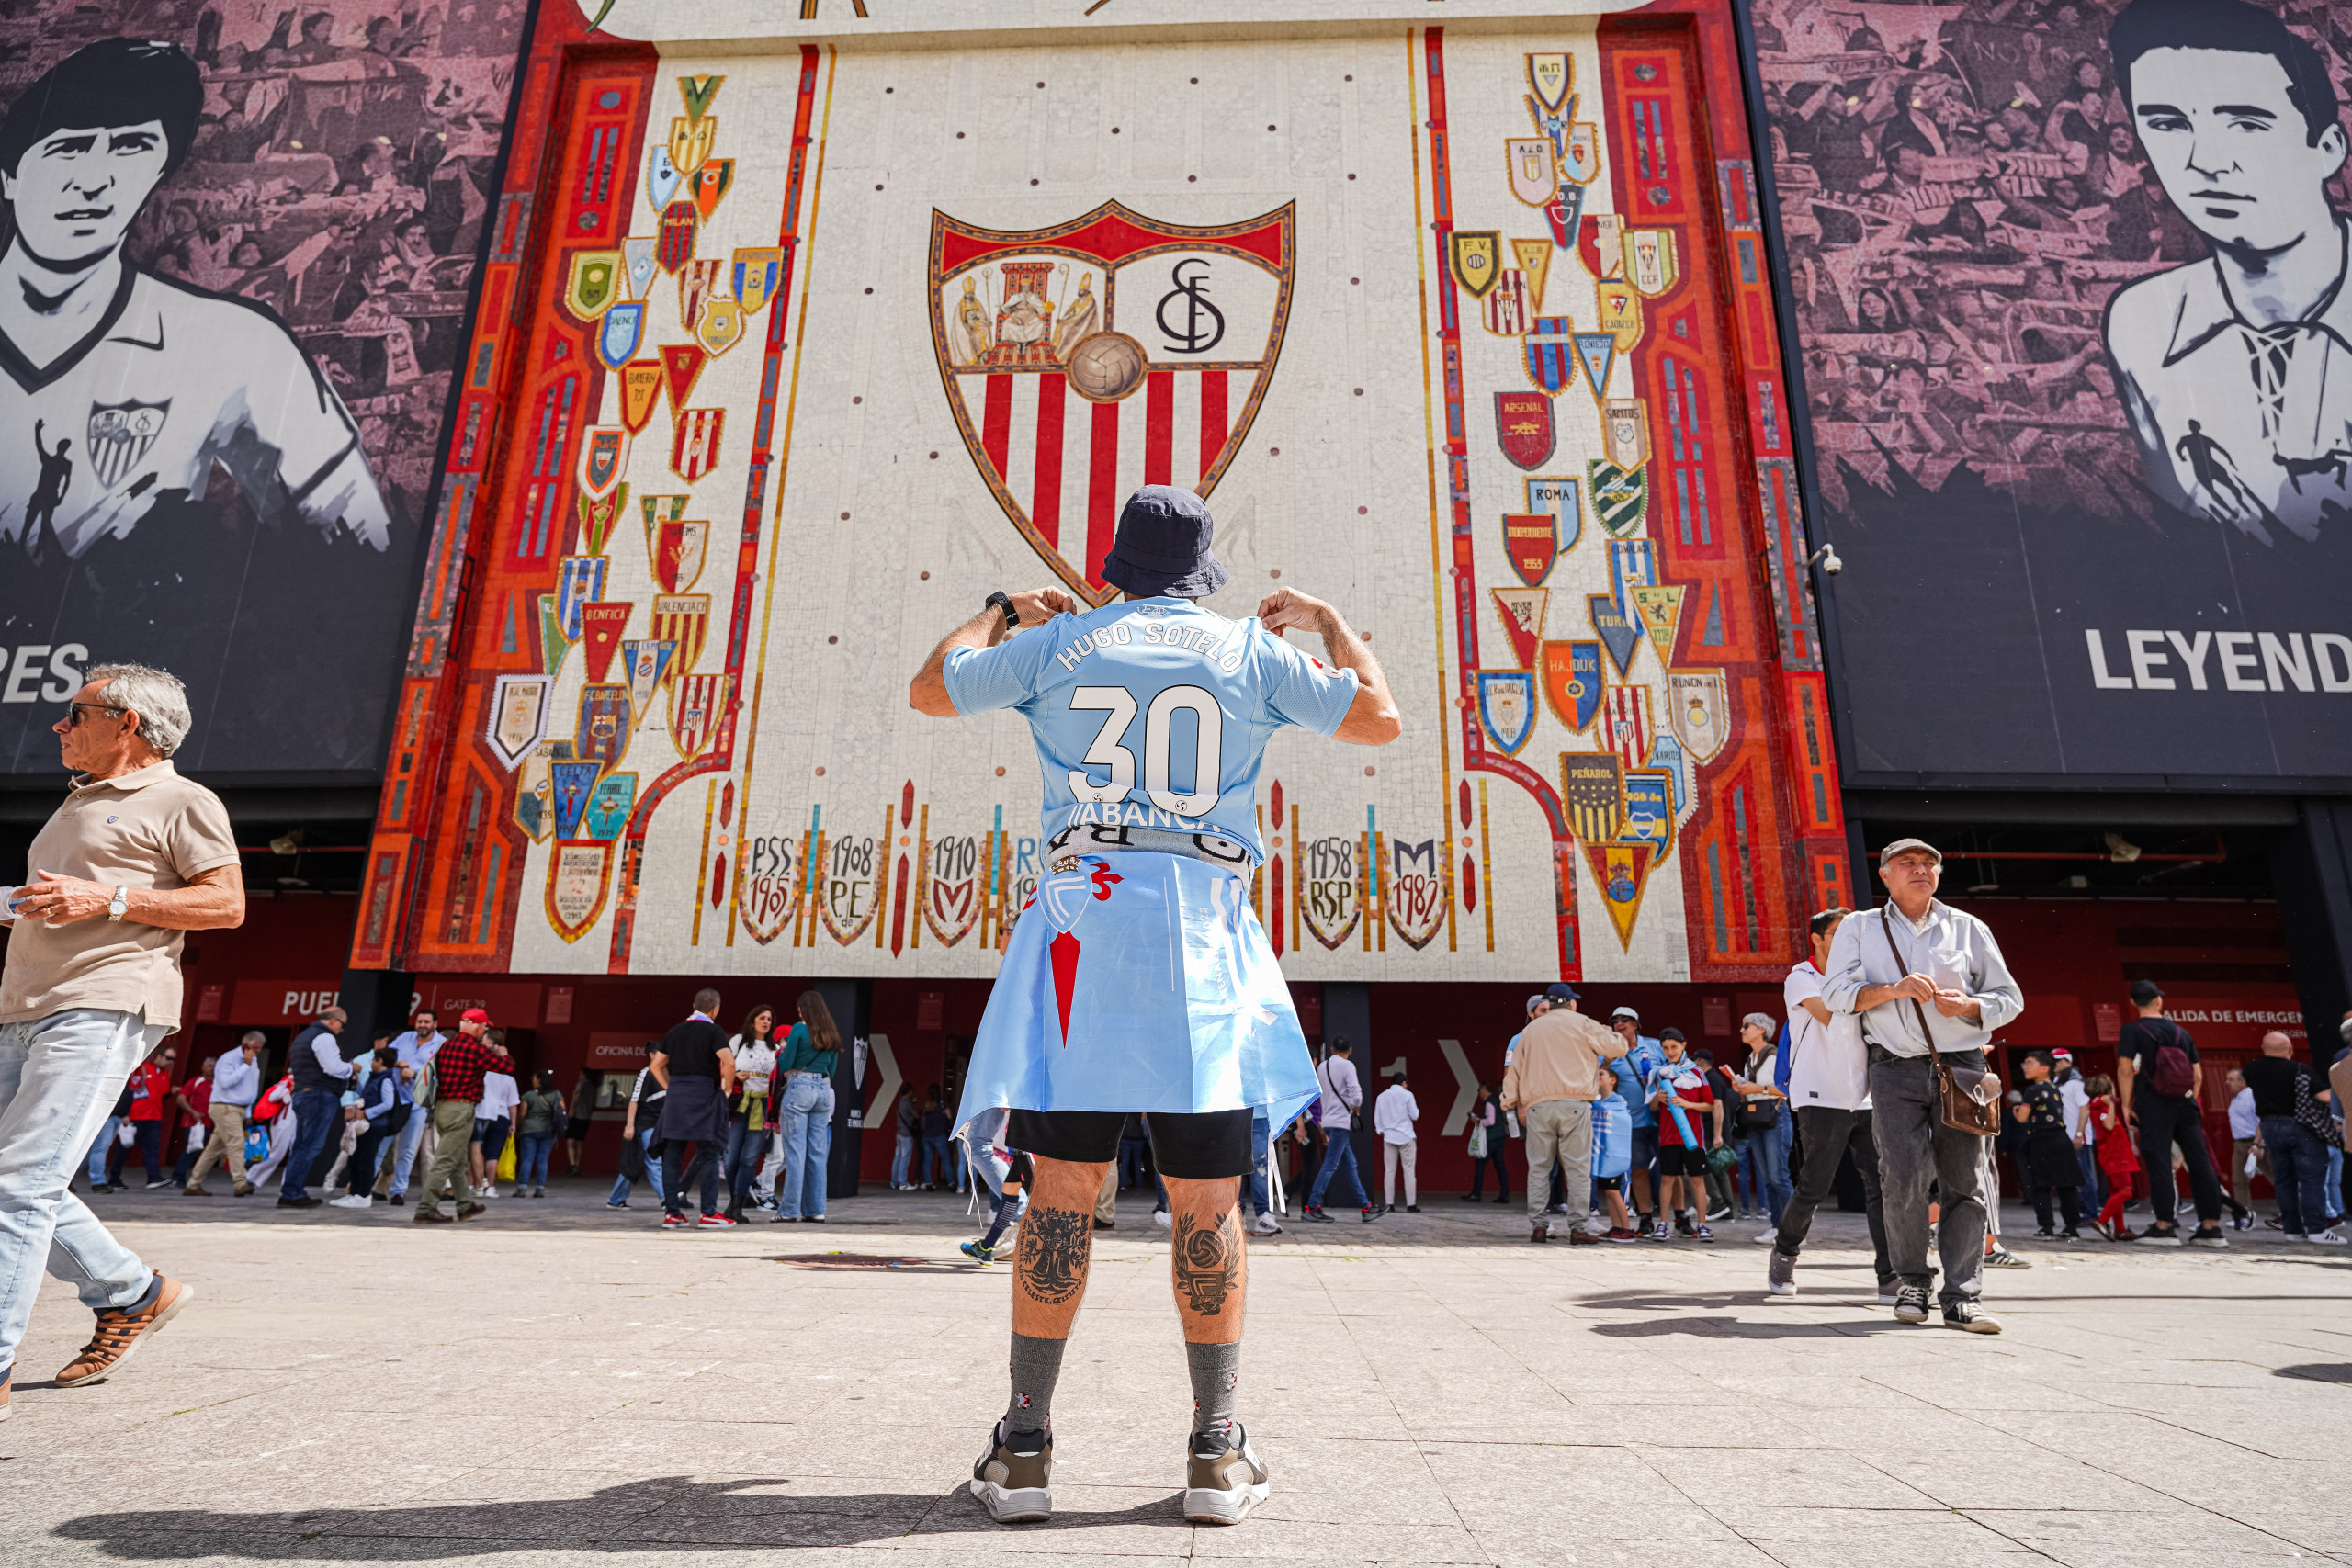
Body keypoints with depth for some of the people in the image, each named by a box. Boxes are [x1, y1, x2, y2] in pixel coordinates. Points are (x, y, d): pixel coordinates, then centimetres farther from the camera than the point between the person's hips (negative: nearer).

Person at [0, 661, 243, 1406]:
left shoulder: (182, 800, 0)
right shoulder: (75, 805, 26)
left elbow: (227, 904, -9)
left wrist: (107, 899, -17)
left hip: (103, 1007, -9)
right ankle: (134, 1292, 21)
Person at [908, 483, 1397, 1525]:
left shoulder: (1058, 642, 10)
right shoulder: (1249, 649, 9)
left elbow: (928, 689, 23)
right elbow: (1379, 718, 17)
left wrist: (1002, 609, 38)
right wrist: (1326, 618, 31)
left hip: (1080, 923, 1)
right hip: (1205, 932, 0)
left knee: (1061, 1193, 4)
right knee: (1207, 1204, 5)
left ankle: (1025, 1448, 9)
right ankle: (1216, 1455, 12)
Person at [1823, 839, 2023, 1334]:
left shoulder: (1969, 929, 15)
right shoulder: (1859, 928, 11)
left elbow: (2009, 998, 15)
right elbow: (1836, 993, 1)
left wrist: (1968, 1005, -6)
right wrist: (1895, 988, -14)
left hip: (1962, 1065, 2)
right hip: (1895, 1068, -2)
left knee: (1965, 1182, -3)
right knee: (1903, 1173, -13)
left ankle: (1961, 1297, 2)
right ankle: (1911, 1281, 6)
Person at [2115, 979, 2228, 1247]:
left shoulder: (2133, 1030, -3)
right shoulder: (2182, 1032, 12)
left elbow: (2125, 1069, -11)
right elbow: (2198, 1075, 12)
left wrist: (2126, 1105, -4)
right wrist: (2191, 1101, 20)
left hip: (2153, 1105, -5)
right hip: (2185, 1104, 5)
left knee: (2158, 1164, -5)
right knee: (2200, 1163, 7)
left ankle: (2164, 1227, -5)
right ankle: (2211, 1227, 9)